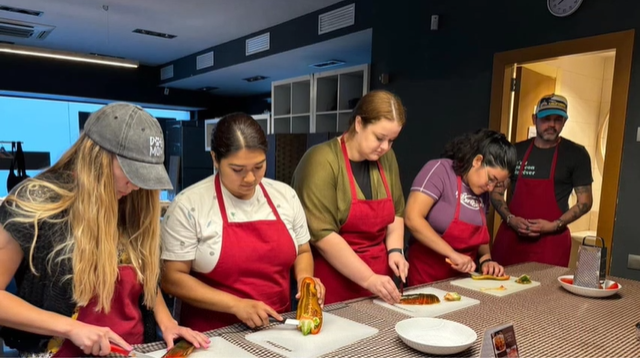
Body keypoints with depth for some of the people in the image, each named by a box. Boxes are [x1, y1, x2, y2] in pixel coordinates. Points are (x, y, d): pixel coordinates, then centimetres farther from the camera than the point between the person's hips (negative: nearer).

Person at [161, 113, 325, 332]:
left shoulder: (285, 195, 2)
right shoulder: (189, 205, -10)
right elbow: (172, 277, -8)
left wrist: (305, 279, -7)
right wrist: (235, 305, -16)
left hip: (277, 326, 3)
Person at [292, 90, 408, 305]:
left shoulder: (386, 158, 2)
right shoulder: (322, 161, -17)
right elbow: (322, 235, -22)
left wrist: (395, 250, -4)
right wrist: (368, 279, -22)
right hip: (333, 281, -6)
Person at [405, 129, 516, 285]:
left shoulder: (483, 193, 6)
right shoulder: (439, 170, -14)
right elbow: (412, 218, -24)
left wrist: (486, 259, -2)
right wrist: (452, 254, -24)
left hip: (462, 277, 6)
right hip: (427, 278, -6)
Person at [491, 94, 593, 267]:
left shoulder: (576, 154, 0)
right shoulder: (516, 151, 6)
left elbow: (585, 201, 2)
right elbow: (496, 192, 9)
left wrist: (554, 225, -11)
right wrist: (510, 219, -8)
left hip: (551, 241, -2)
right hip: (511, 236, 2)